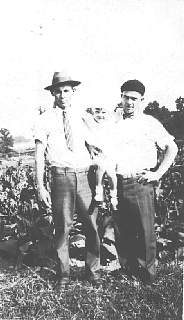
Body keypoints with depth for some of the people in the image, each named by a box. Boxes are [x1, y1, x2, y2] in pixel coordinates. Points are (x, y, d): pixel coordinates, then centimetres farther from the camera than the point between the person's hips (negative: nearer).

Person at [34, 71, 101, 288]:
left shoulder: (82, 116, 10)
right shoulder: (45, 119, 3)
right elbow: (39, 155, 1)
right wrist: (40, 187, -6)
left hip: (85, 175, 2)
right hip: (61, 176, -2)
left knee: (92, 225, 7)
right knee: (62, 227, 5)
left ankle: (93, 270, 28)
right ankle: (63, 273, 26)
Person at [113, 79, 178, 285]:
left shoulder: (150, 123, 3)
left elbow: (172, 148, 4)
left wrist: (158, 173, -5)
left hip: (140, 184, -3)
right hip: (117, 184, 3)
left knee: (145, 231, 3)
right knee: (121, 231, 10)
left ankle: (147, 275, 21)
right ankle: (127, 271, 28)